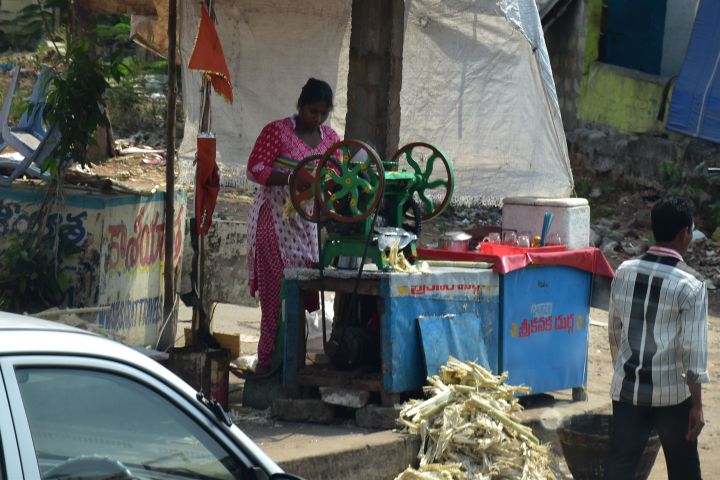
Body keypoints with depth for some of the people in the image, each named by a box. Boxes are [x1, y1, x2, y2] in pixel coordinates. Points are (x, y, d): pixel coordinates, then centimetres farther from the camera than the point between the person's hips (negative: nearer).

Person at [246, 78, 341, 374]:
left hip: (310, 222, 5)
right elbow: (255, 169, -10)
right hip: (276, 219, -5)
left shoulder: (330, 138, 12)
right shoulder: (277, 132, -5)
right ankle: (268, 358, -5)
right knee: (276, 288, -8)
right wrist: (292, 178, -23)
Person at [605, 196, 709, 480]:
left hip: (627, 389, 4)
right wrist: (697, 404, -7)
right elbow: (693, 350, -14)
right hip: (672, 393, -3)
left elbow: (615, 331, 9)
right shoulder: (690, 285, -14)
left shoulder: (624, 272, 0)